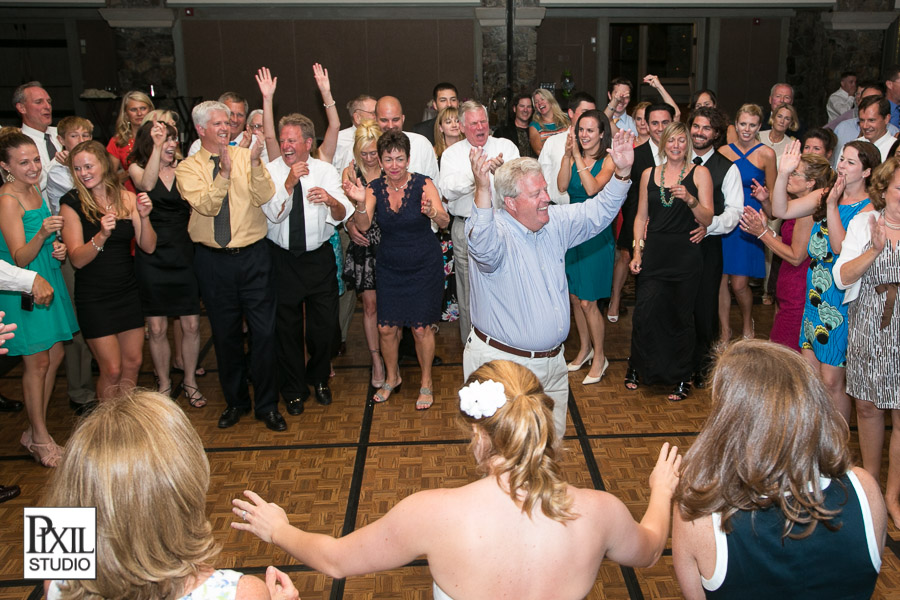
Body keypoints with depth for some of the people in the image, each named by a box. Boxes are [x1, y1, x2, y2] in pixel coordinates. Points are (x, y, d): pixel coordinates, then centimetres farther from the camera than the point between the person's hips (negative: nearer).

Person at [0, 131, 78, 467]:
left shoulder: (34, 190, 8)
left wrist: (56, 247, 1)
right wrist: (42, 233, -37)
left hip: (48, 281, 8)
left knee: (55, 357, 12)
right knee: (37, 362, 1)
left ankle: (36, 431, 25)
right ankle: (40, 439, 15)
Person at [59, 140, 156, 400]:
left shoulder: (127, 198, 0)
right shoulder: (72, 203, -8)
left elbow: (148, 247, -2)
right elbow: (77, 258, -13)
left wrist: (143, 217, -18)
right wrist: (101, 236, -30)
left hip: (128, 291, 4)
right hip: (94, 298, -3)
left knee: (133, 362, 10)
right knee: (112, 369, -2)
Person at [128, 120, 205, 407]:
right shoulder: (137, 168, 2)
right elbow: (147, 184, -23)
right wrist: (157, 146, -29)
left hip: (184, 254, 2)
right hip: (152, 256, -2)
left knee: (191, 325, 4)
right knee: (157, 328, 5)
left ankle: (190, 381, 23)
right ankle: (164, 384, 23)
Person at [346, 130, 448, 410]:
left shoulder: (423, 184, -12)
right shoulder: (375, 188, -3)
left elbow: (445, 222, -22)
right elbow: (363, 226, -15)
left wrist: (431, 211, -44)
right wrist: (360, 203, -34)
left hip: (424, 266, -3)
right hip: (389, 266, 3)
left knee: (421, 328, 1)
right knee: (386, 327, 5)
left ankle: (426, 382, 24)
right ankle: (392, 377, 31)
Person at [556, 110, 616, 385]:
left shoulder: (608, 161, -8)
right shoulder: (573, 158, 5)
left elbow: (592, 188, -24)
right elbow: (562, 186, -11)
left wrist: (578, 157, -20)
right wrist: (567, 154, -16)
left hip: (596, 235, -5)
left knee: (588, 302, -3)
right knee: (574, 298, 13)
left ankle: (599, 357, 15)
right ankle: (584, 349, 32)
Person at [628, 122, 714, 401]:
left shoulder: (699, 173, 2)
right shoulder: (649, 174, 11)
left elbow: (708, 219, -3)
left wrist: (690, 200, -21)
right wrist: (637, 250, 5)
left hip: (685, 255, -2)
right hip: (654, 253, 2)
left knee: (682, 316, 4)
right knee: (645, 310, -5)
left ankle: (682, 378, 18)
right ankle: (638, 369, 17)